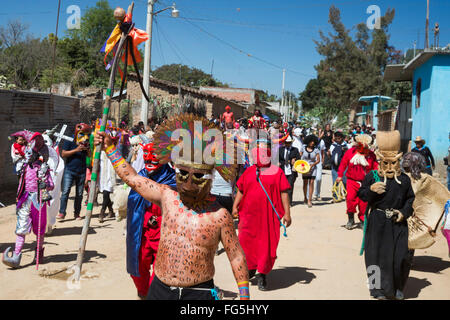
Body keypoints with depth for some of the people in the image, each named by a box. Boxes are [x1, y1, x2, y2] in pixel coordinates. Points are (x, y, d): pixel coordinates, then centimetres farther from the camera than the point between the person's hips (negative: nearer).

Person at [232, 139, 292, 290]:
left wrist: (287, 213, -3)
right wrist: (235, 206, 3)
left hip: (269, 215, -2)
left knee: (267, 246, 1)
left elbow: (284, 193, 2)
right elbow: (240, 191, 15)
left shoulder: (277, 172, 4)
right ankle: (250, 268, 28)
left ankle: (262, 275, 19)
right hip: (249, 214, 2)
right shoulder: (248, 172, 12)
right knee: (245, 242, 3)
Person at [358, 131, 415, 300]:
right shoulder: (372, 176, -1)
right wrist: (371, 190, -19)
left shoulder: (404, 179, 5)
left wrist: (404, 212, -3)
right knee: (377, 255, 3)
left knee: (401, 256, 0)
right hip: (377, 222, -1)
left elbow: (410, 198, 13)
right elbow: (361, 194, 2)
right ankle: (379, 289, 18)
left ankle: (398, 288, 24)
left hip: (398, 222, 1)